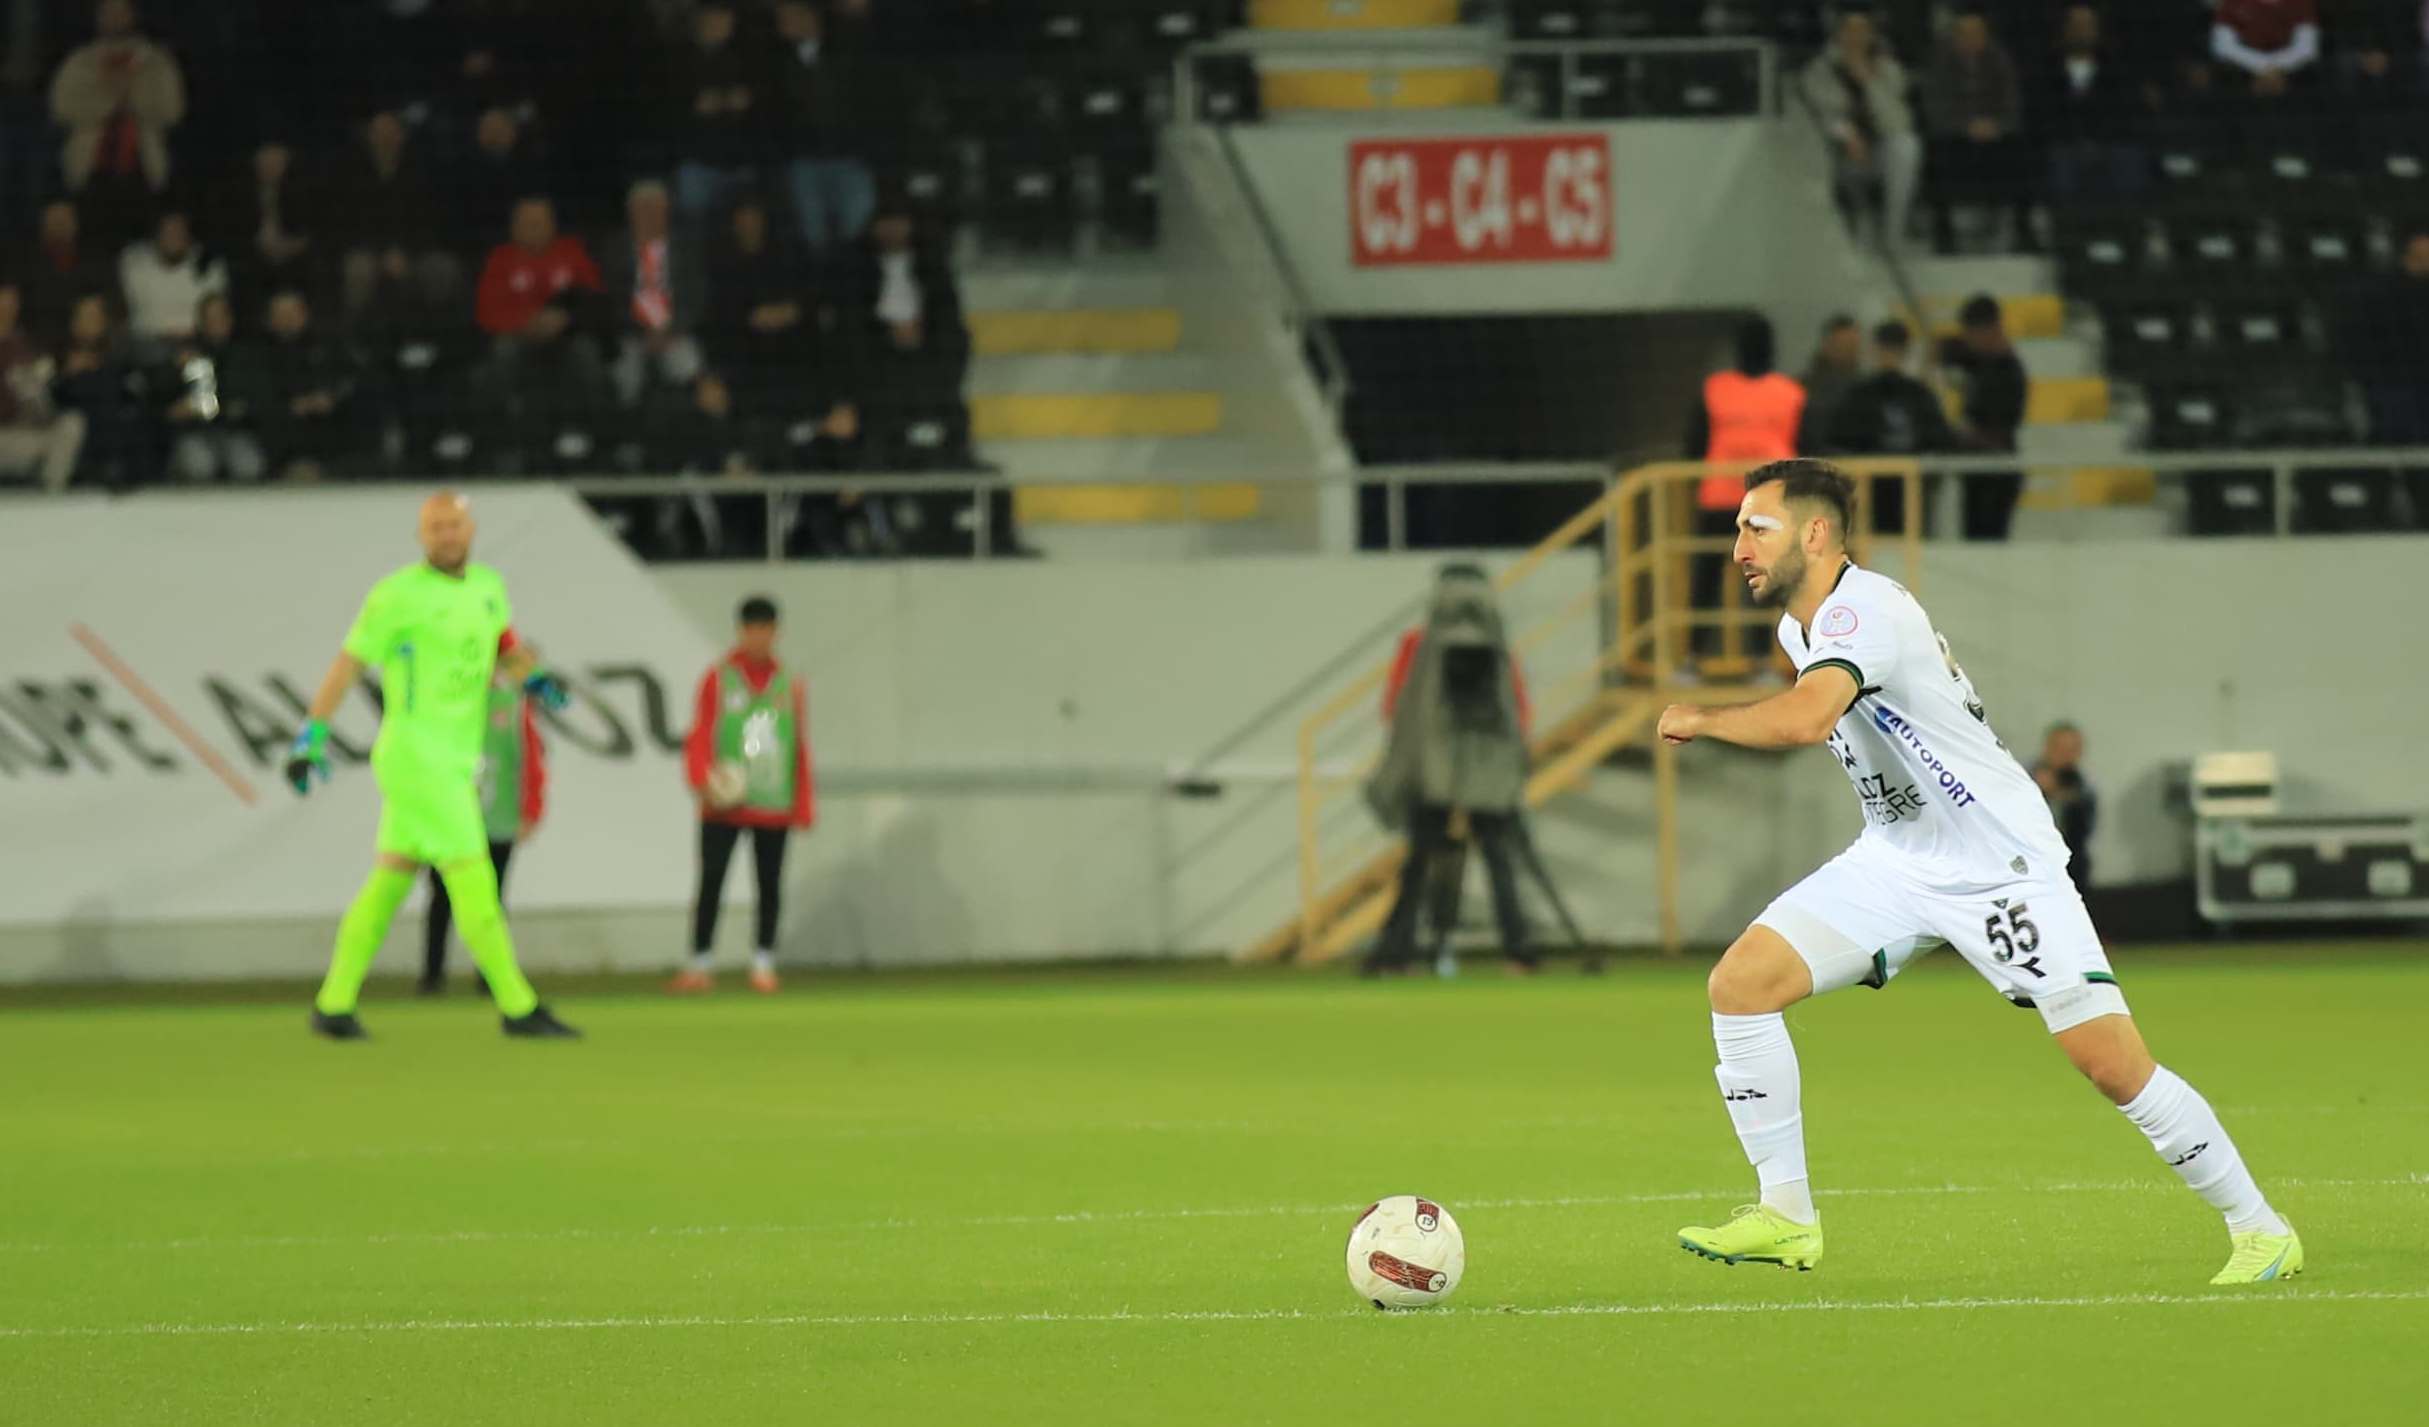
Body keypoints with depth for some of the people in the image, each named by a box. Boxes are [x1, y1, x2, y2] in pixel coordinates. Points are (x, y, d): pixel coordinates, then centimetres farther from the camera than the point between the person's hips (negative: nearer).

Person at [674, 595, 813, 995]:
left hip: (774, 808, 2)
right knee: (711, 882, -4)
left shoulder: (790, 686, 11)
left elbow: (800, 749, 12)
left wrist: (804, 807, 7)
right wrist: (703, 780, -17)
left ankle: (763, 965, 11)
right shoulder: (719, 679, 4)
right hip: (724, 806, -2)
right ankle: (700, 965, 3)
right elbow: (700, 736, -1)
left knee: (770, 883, 2)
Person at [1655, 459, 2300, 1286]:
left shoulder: (1862, 612, -23)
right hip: (1896, 865, 9)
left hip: (2002, 865, -8)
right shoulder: (1799, 627, 6)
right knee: (1740, 982, -8)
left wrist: (1698, 719, -26)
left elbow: (1804, 720, -41)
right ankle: (1786, 1219, -2)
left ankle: (2260, 1231, 2)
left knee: (2114, 1065, -14)